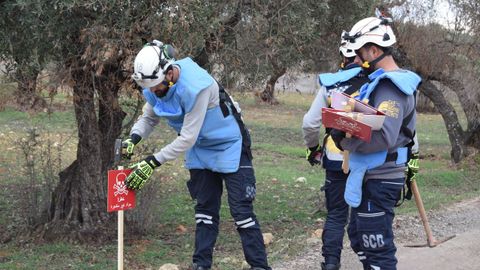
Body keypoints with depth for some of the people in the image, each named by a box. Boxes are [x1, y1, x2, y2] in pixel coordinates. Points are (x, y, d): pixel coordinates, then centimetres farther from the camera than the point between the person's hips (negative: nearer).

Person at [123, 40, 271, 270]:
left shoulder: (196, 87, -35)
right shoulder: (154, 88, -12)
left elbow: (187, 139, -31)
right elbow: (148, 118, 4)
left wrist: (153, 162, -29)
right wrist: (133, 139, -17)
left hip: (229, 146, -7)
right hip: (200, 150, 7)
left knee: (242, 211, -6)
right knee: (205, 208, 12)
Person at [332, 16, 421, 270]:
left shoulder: (390, 87, -19)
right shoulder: (381, 81, 13)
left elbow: (384, 138, -30)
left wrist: (345, 142, -18)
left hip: (379, 181, -11)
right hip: (370, 177, 11)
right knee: (358, 237, 23)